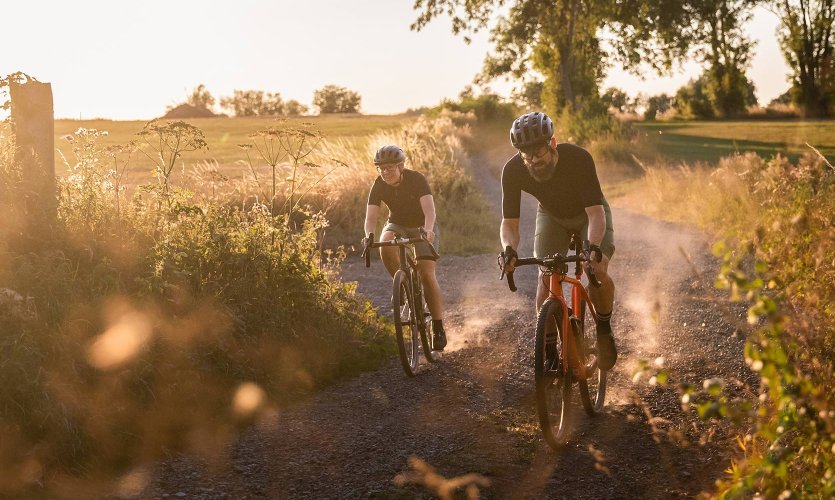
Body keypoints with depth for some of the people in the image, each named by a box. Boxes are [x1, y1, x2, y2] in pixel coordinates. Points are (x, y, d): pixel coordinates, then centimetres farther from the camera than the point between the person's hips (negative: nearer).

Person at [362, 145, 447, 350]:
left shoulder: (417, 179, -25)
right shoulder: (379, 185, -16)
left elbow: (429, 209, -38)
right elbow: (371, 216, -25)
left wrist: (428, 229, -58)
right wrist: (369, 235, -47)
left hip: (422, 227, -3)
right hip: (397, 224, 3)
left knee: (427, 275, -18)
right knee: (385, 246, -34)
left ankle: (438, 329, -10)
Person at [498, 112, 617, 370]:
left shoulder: (578, 158, -38)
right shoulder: (513, 171, -31)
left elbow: (595, 212, -40)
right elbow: (509, 222, -26)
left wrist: (594, 248, -57)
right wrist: (509, 249, -48)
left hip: (589, 213, -2)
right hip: (552, 215, 2)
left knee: (598, 271, -22)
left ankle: (604, 329, 4)